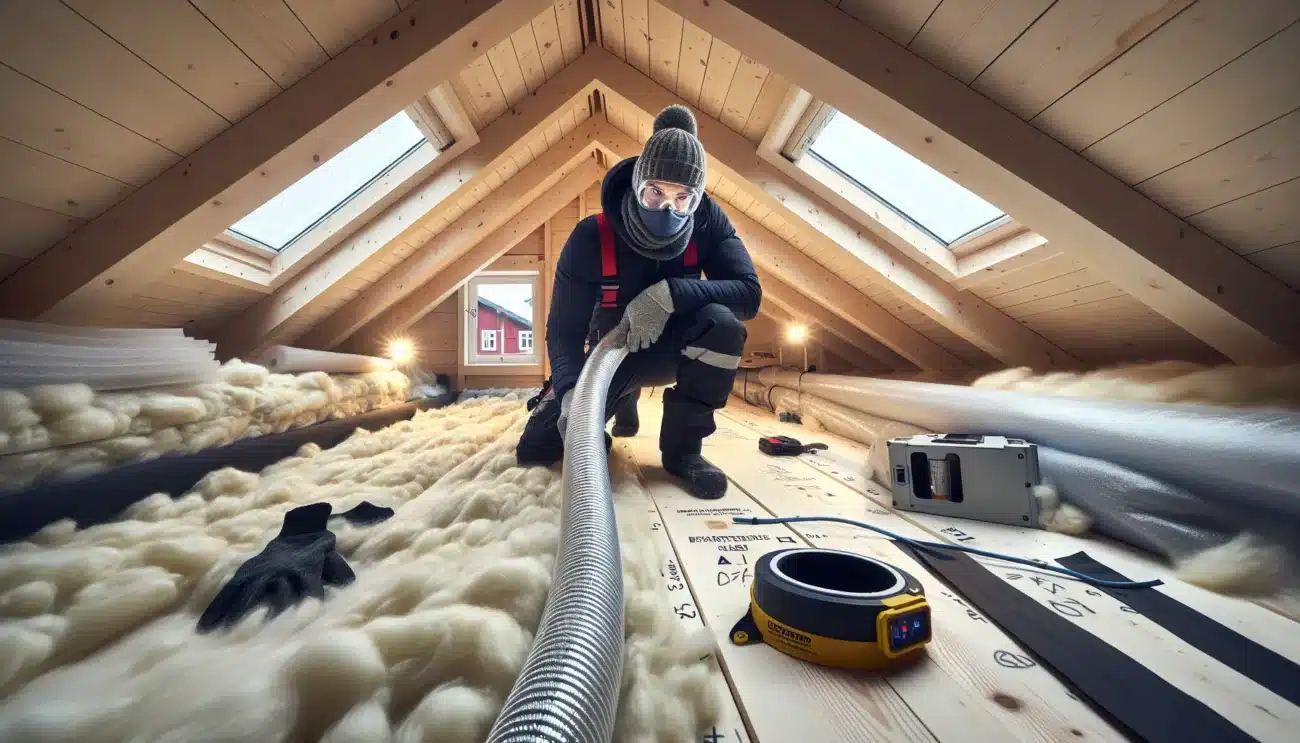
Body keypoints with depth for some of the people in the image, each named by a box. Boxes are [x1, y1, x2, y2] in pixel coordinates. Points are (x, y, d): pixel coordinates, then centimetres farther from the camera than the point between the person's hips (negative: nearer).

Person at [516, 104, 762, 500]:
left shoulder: (708, 222, -17)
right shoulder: (592, 237, -22)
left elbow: (749, 293, -24)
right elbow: (564, 330, -22)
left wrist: (671, 293, -38)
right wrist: (571, 393, -41)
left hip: (672, 350, 0)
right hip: (612, 356, 1)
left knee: (722, 323, -35)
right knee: (534, 449, -3)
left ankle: (683, 447, -16)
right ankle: (623, 401, 26)